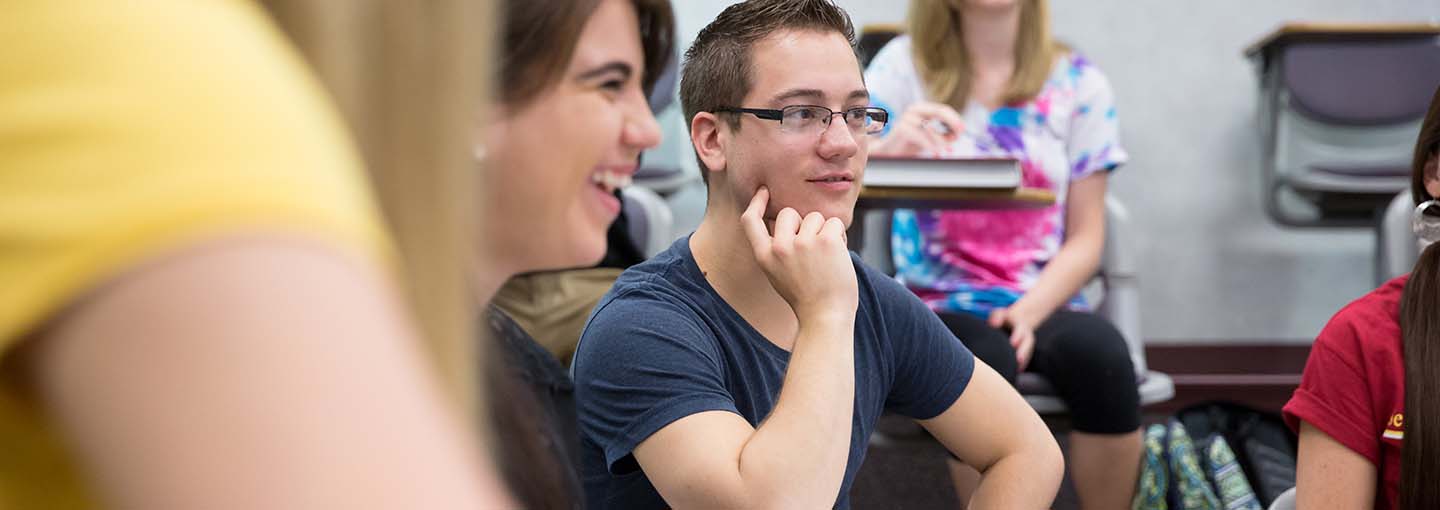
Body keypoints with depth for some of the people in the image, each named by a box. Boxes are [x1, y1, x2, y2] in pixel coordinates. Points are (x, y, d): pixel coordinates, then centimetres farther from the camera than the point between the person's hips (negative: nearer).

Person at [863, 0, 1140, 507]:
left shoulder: (1078, 82, 4)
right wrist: (885, 150, -30)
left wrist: (1029, 312, -15)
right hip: (940, 304, -1)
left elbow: (1086, 238, 3)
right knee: (983, 358, -35)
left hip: (1045, 303, 1)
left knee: (1099, 349, -32)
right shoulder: (904, 63, 3)